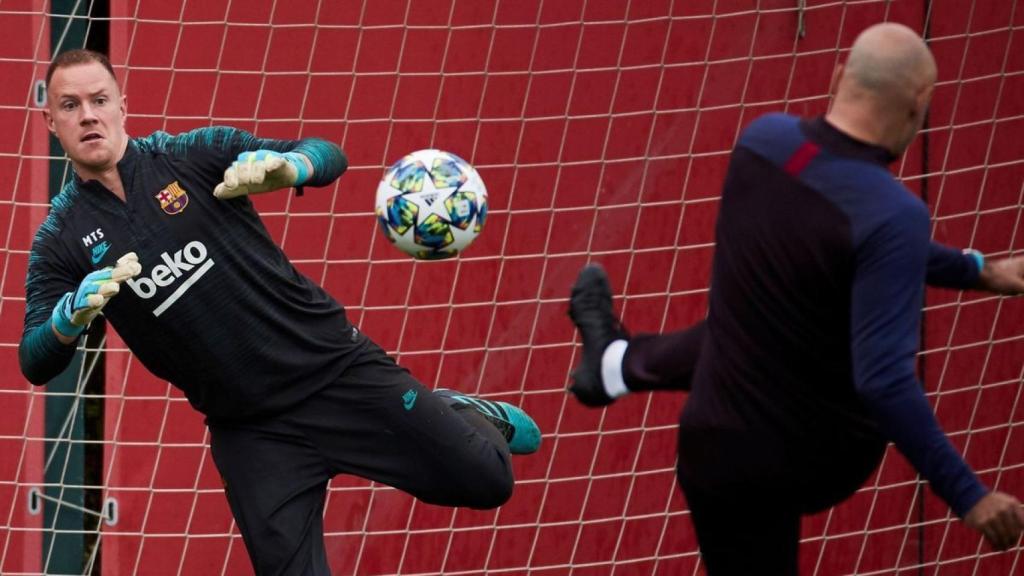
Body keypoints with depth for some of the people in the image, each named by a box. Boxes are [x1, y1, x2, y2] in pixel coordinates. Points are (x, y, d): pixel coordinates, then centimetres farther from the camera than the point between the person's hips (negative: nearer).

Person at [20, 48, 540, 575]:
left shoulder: (192, 154, -4)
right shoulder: (60, 240, -1)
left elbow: (328, 157, -6)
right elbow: (35, 364, -6)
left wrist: (287, 167, -31)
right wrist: (73, 313, -28)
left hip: (335, 368, -1)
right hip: (249, 429, 1)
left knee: (485, 483, -1)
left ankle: (469, 417, 31)